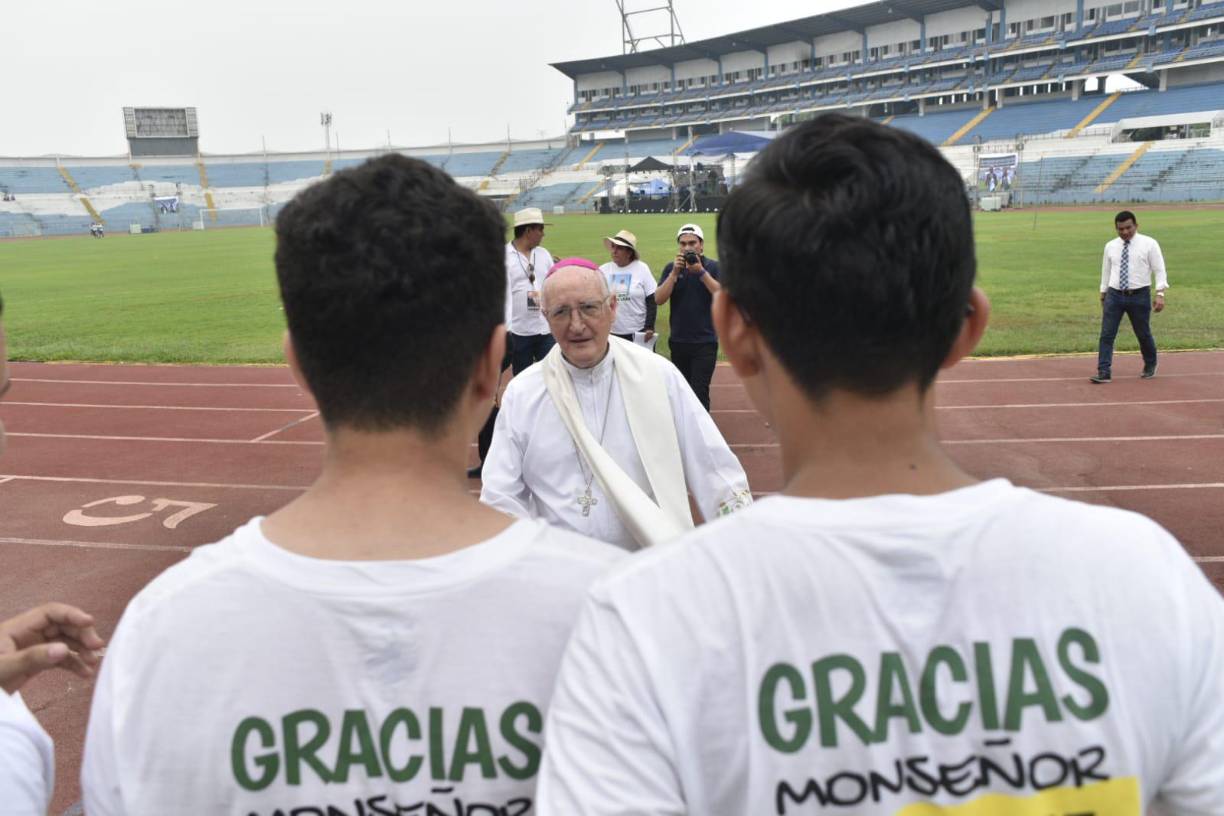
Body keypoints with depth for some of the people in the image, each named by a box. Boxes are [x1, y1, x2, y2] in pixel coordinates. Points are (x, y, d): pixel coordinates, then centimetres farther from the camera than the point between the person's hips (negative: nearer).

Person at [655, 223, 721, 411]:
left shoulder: (713, 267, -2)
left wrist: (701, 272, -22)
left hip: (705, 341, -4)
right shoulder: (671, 268, 4)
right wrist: (675, 272, -16)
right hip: (678, 341, 4)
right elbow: (659, 299, -7)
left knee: (699, 392, -10)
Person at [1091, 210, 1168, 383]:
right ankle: (1104, 372, -7)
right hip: (1114, 295, 2)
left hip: (1139, 296, -2)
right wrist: (1103, 294, 19)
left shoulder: (1149, 244, -3)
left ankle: (1150, 366, 36)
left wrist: (1160, 294, -16)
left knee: (1143, 334, 11)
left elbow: (1159, 270, -6)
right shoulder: (1110, 246, 6)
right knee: (1106, 334, -7)